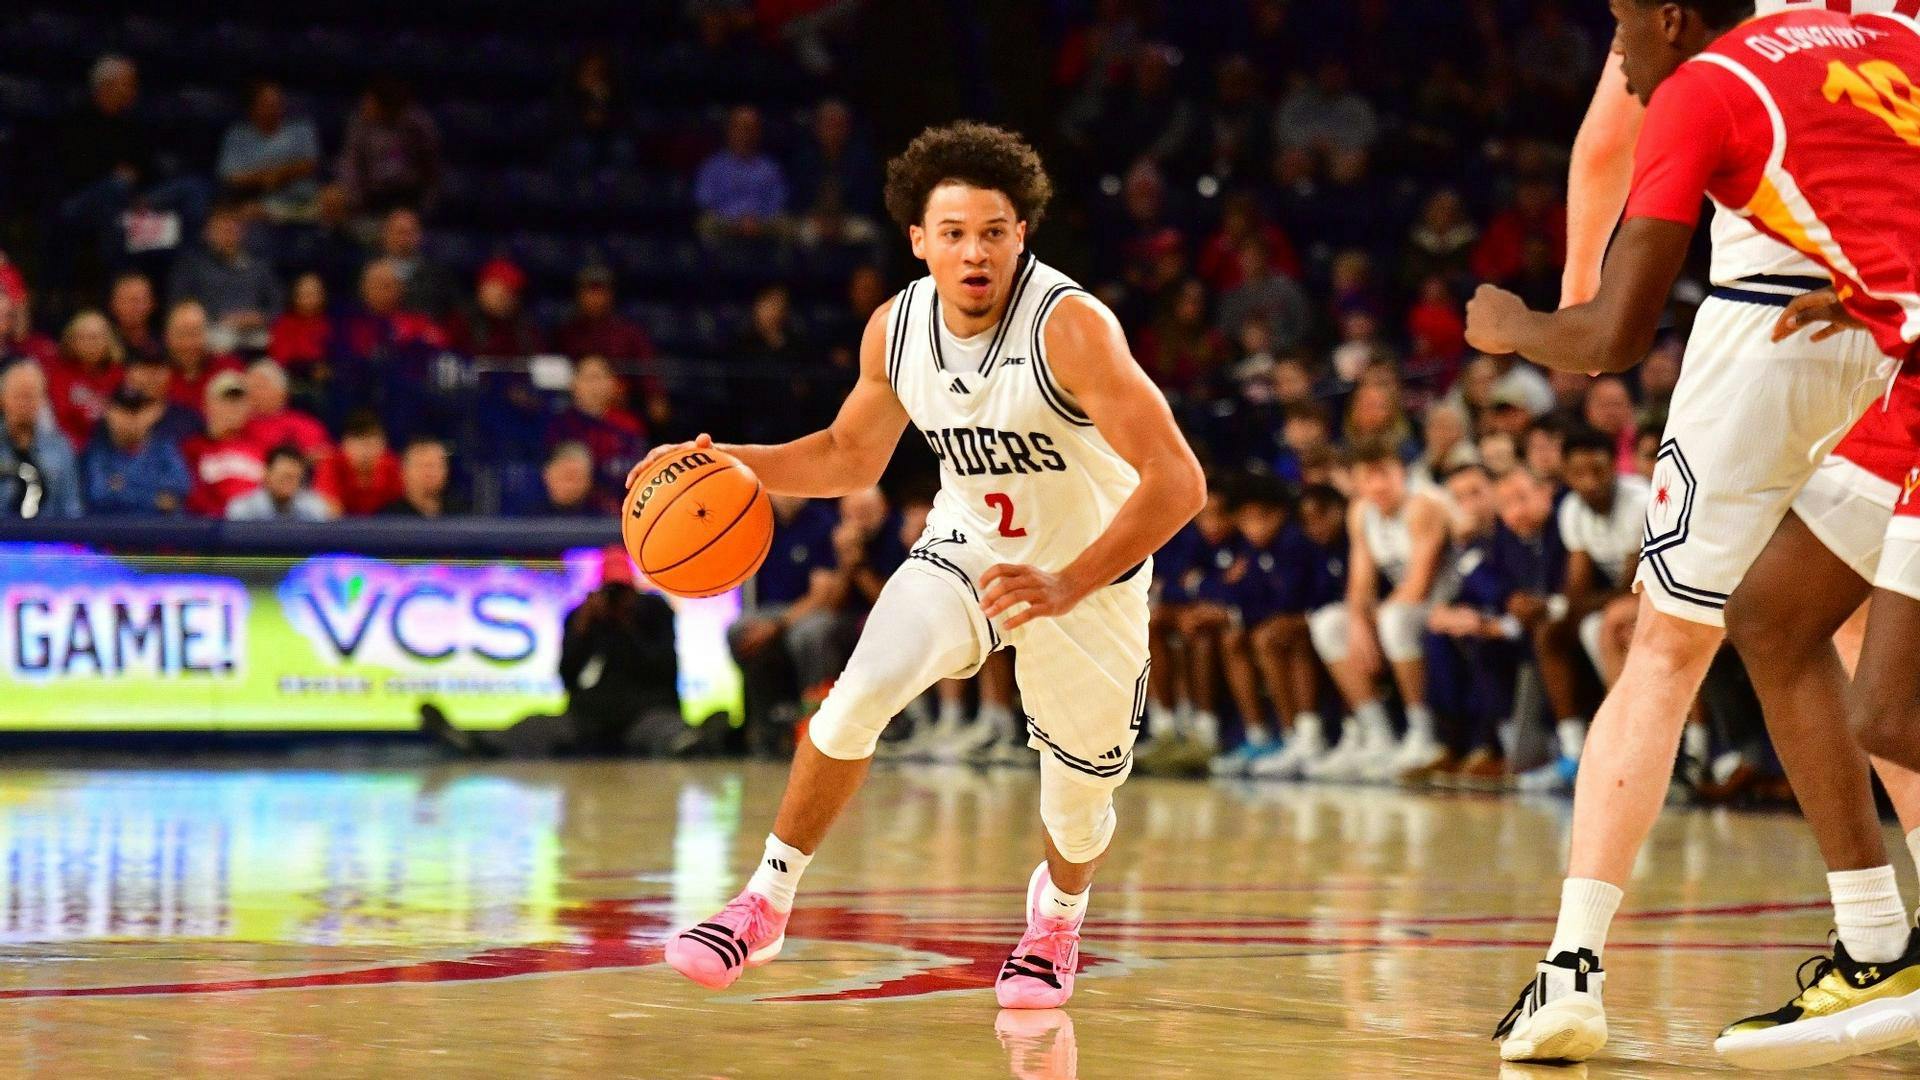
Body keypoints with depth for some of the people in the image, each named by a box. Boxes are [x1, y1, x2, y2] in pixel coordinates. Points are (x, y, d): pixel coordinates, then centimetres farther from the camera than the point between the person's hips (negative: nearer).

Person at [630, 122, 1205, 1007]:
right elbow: (851, 456, 7)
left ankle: (1058, 911, 46)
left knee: (1078, 802, 10)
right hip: (965, 550, 3)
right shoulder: (897, 329, -13)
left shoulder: (1071, 326, -30)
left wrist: (1067, 585, -44)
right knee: (857, 697, -23)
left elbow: (1177, 482, -35)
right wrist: (724, 463, -8)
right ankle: (766, 904, -8)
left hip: (1088, 575, -3)